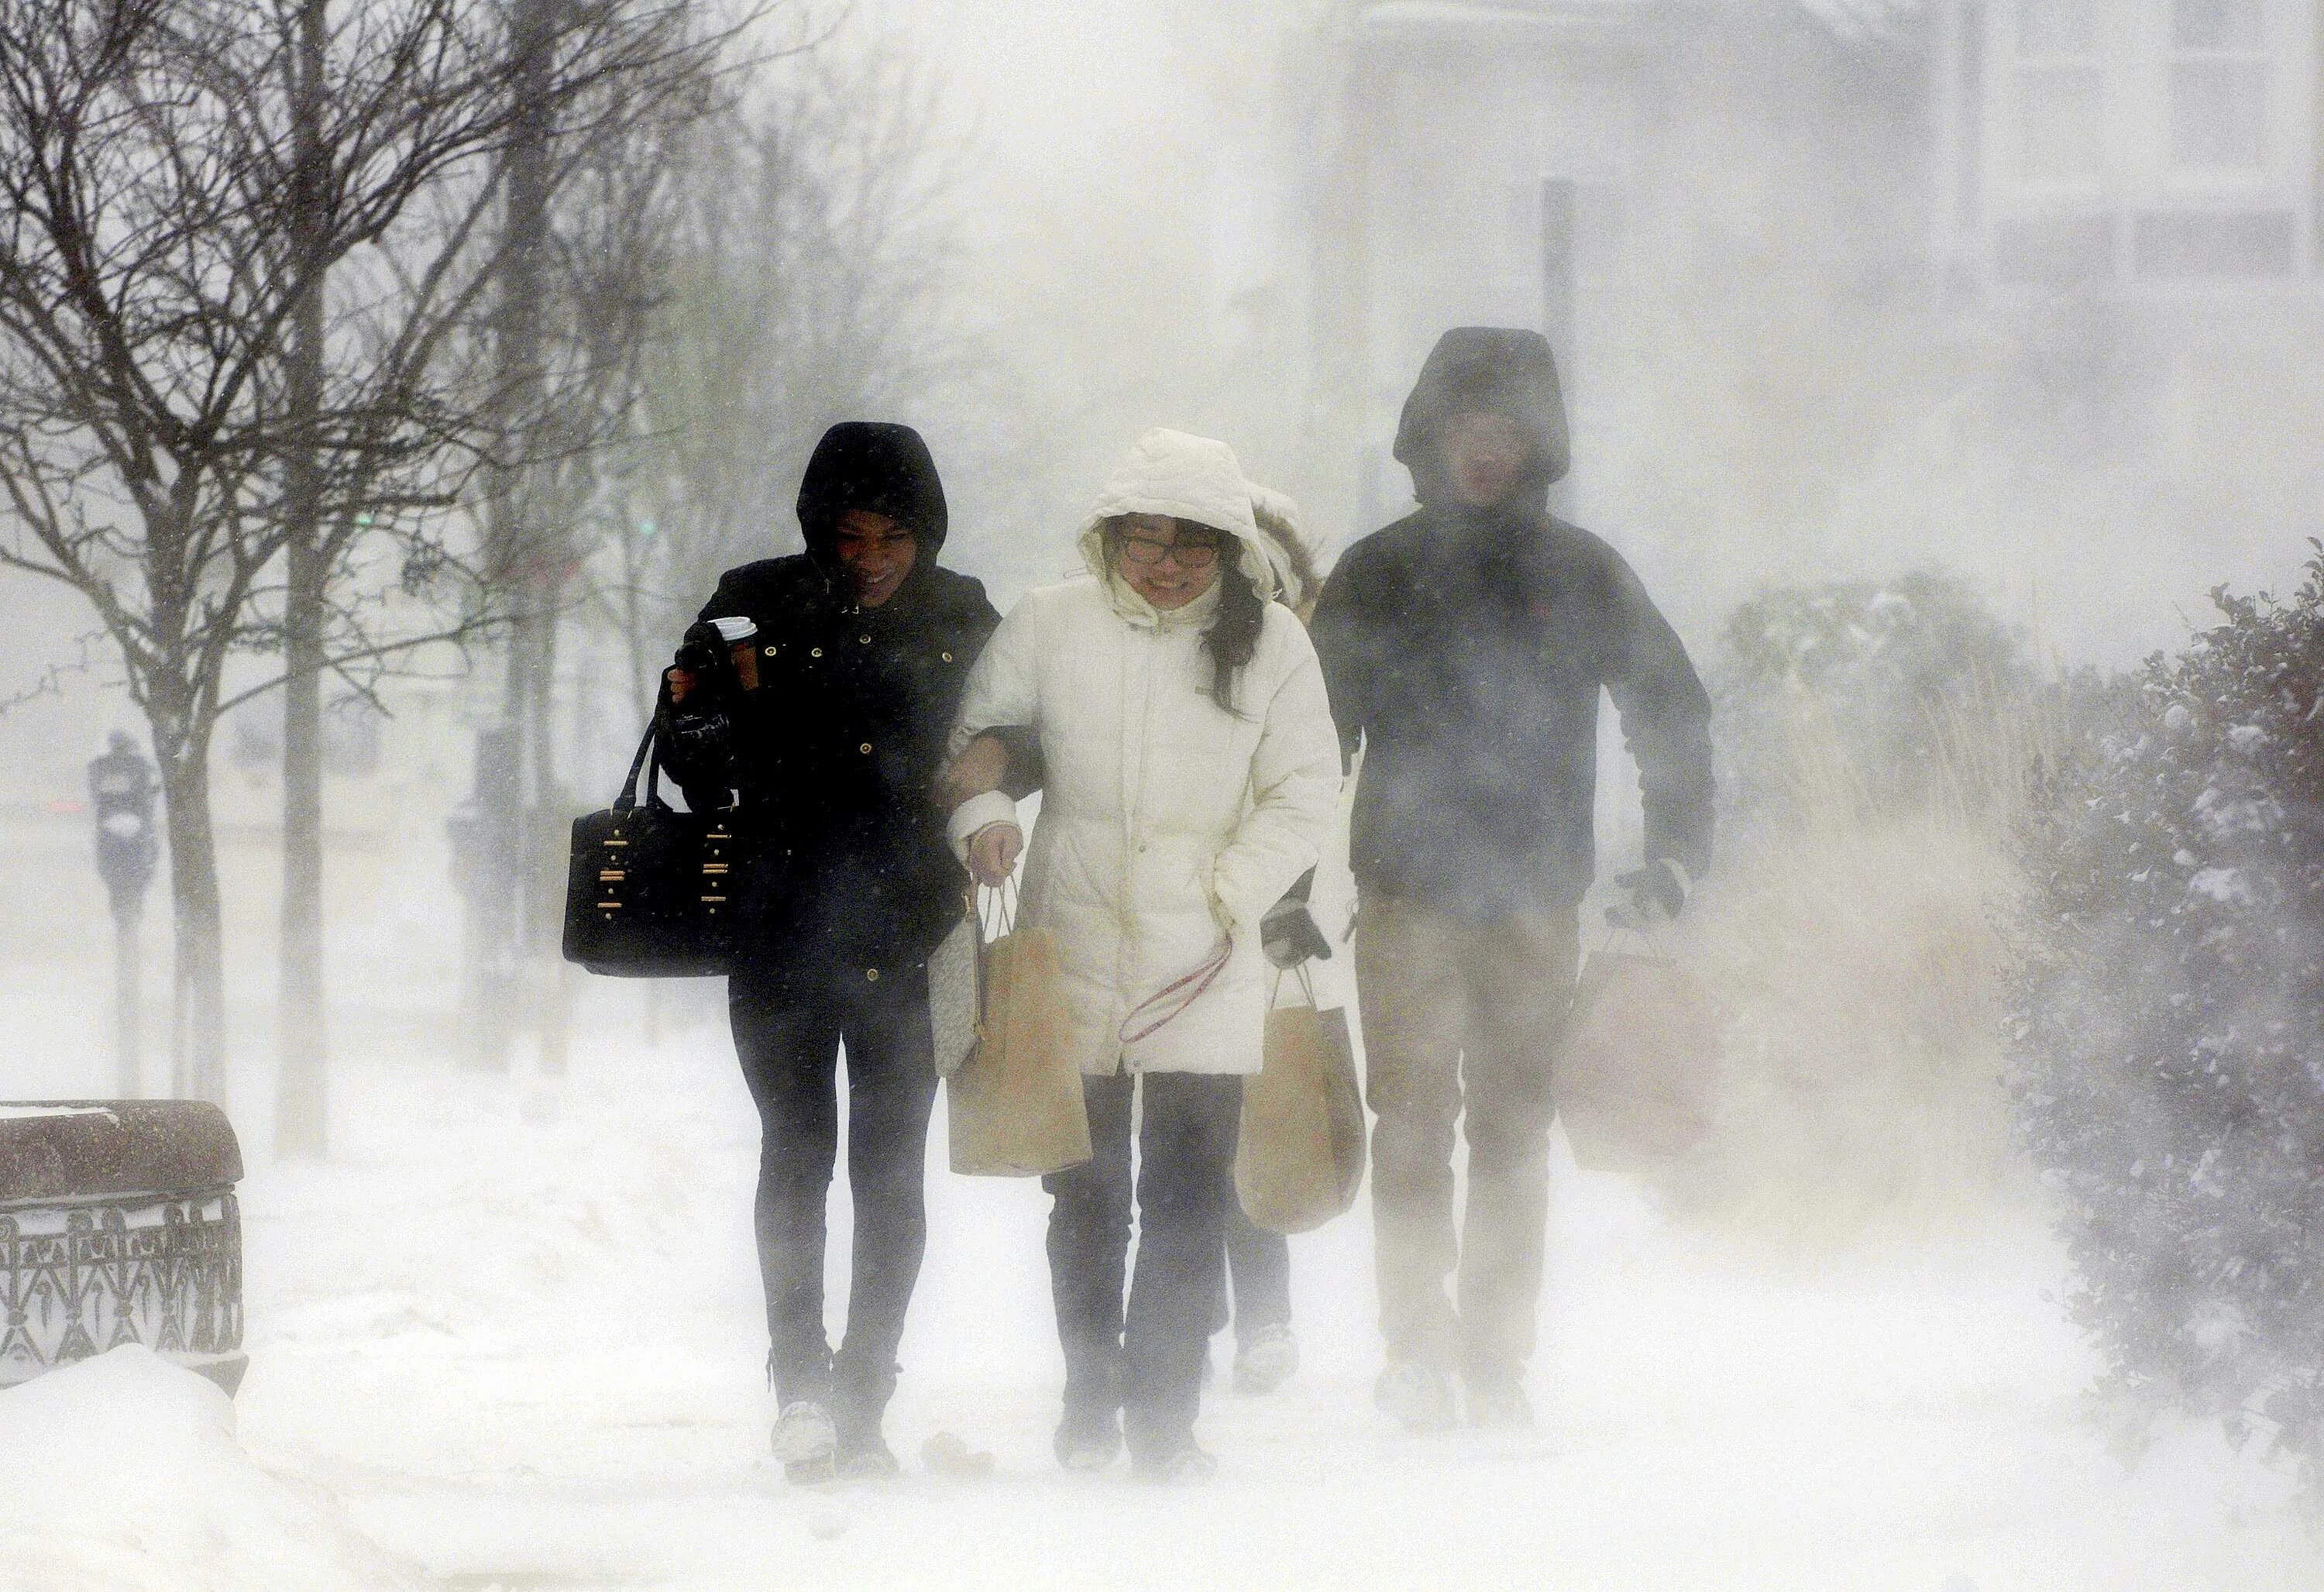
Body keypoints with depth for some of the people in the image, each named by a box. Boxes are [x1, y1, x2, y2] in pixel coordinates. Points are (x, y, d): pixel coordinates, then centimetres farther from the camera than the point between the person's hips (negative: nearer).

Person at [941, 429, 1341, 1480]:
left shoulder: (1270, 644, -1)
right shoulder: (1049, 625, 0)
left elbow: (1306, 793, 2)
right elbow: (976, 732, 11)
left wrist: (1232, 892, -7)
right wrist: (980, 810, -9)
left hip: (1206, 964, -1)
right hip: (1075, 949, 1)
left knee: (1188, 1193, -6)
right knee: (1085, 1190, 10)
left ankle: (1164, 1415, 0)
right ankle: (1088, 1402, 23)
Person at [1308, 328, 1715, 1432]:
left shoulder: (1581, 575, 6)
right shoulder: (1375, 576, 5)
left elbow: (1670, 712, 13)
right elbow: (1313, 737, 8)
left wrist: (1676, 853, 4)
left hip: (1538, 895, 1)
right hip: (1406, 889, -1)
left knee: (1514, 1124, 3)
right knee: (1413, 1117, -9)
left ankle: (1497, 1360, 6)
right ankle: (1416, 1345, -9)